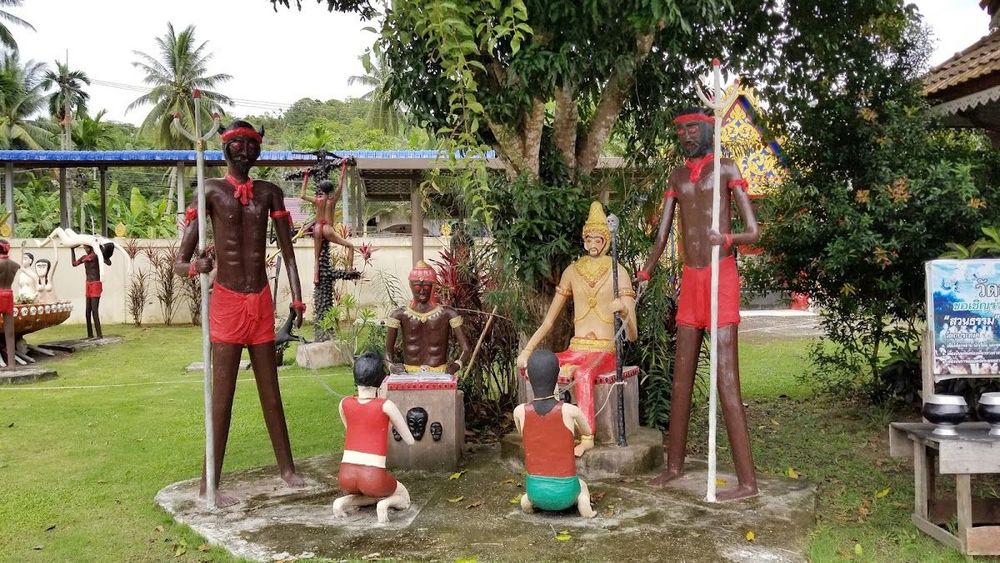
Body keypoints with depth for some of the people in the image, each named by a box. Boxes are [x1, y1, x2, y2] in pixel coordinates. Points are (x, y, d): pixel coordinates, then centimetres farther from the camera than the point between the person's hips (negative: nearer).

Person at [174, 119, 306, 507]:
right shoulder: (211, 191, -4)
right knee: (222, 394, -4)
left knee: (271, 390, 13)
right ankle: (209, 483, 3)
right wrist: (194, 266, -31)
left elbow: (287, 251, 6)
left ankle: (286, 467, 23)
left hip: (261, 301, 4)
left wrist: (297, 298, -2)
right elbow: (180, 262, -9)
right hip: (227, 301, -4)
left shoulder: (270, 193, 7)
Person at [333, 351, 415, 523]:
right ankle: (384, 503, -6)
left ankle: (346, 502, 5)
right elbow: (410, 440, 2)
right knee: (403, 498, 27)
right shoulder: (386, 406, -8)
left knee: (360, 493, 38)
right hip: (373, 477, -3)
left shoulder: (344, 403, 4)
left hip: (346, 475, 4)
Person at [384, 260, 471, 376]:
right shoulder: (400, 315, 5)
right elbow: (388, 352, 4)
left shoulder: (447, 314, 2)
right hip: (409, 374, 1)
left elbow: (466, 349, -1)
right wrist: (392, 365, -18)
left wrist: (457, 364, -21)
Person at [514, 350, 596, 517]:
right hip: (564, 493, -1)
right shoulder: (570, 411, -13)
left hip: (536, 490, 2)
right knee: (581, 485, 35)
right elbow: (588, 433, 10)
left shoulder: (520, 412, -9)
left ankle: (529, 497, 9)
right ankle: (582, 500, 5)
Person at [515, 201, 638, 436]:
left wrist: (624, 311, -26)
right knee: (533, 366, -24)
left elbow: (632, 336, -4)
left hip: (605, 352, -4)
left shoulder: (617, 272, 1)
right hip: (576, 350, 4)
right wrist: (527, 350, 0)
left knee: (584, 373, -38)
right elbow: (548, 321, 13)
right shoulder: (573, 271, 11)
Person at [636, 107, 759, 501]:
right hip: (690, 279, 6)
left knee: (726, 376, -12)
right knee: (681, 374, 10)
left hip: (721, 277, -6)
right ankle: (674, 465, 21)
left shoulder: (726, 169, -1)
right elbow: (662, 236, 14)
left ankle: (747, 480, -9)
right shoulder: (677, 176, 17)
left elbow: (753, 232, -6)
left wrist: (728, 238, -28)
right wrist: (643, 276, 0)